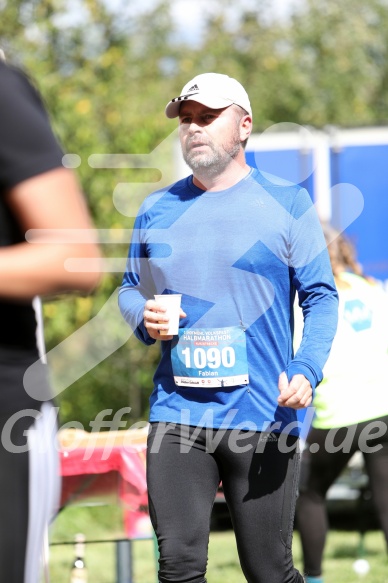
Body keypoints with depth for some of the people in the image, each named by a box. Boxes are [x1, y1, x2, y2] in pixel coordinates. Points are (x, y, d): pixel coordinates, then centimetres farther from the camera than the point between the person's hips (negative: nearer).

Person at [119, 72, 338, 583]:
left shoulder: (286, 204, 3)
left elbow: (321, 296, 1)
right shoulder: (156, 209, 13)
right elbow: (131, 289, 22)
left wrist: (306, 371, -15)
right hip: (177, 415, 3)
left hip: (263, 419, -3)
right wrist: (144, 318, -2)